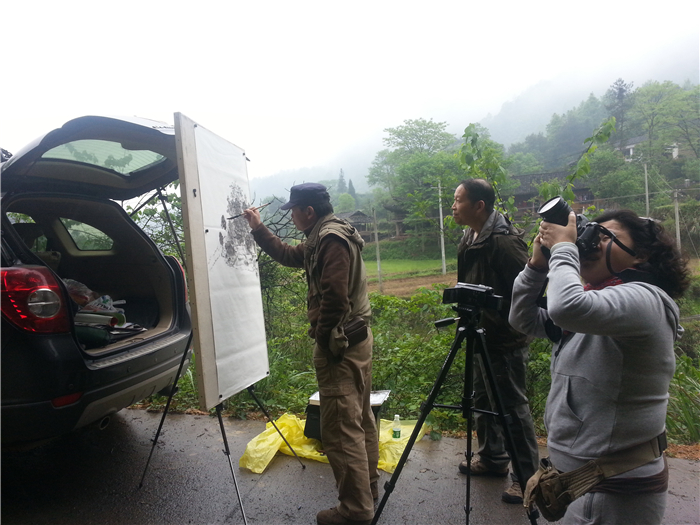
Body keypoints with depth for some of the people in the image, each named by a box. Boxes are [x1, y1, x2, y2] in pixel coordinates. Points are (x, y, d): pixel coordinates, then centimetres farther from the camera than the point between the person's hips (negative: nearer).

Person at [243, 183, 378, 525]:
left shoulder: (332, 239, -17)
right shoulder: (325, 237, 15)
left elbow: (335, 295, -26)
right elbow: (289, 256, 25)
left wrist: (322, 335, -14)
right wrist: (258, 229, 23)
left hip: (339, 344, -11)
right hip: (356, 339, 11)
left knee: (340, 428, -2)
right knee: (361, 418, 19)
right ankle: (367, 488, 34)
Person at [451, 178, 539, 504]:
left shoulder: (504, 241, -21)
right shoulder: (470, 239, 7)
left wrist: (511, 322, -16)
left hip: (505, 340, -9)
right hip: (481, 336, 9)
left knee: (513, 406, 3)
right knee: (482, 400, 20)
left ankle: (527, 477, 19)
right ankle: (491, 458, 38)